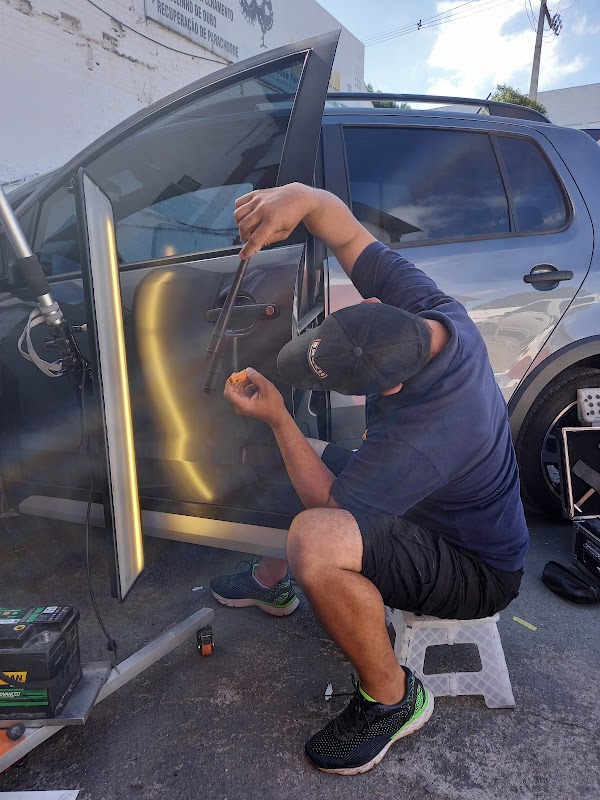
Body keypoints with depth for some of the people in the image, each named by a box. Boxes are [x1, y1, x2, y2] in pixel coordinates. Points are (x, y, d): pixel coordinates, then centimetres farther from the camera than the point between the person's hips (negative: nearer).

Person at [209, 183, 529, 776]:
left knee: (313, 542, -37)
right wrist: (300, 197, -31)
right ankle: (275, 580, 30)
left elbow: (329, 502, -26)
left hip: (478, 573, -8)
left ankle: (391, 697, -7)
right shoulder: (429, 314, -20)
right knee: (294, 456, 8)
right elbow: (348, 234, -11)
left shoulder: (419, 438, -41)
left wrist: (277, 417, -24)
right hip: (440, 505, 8)